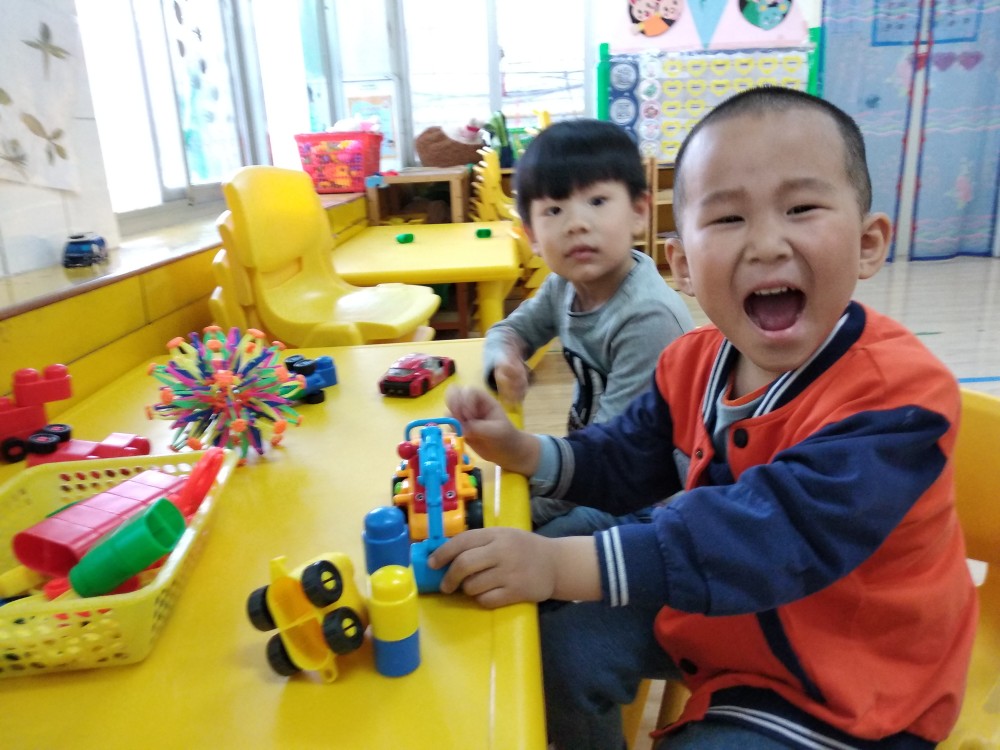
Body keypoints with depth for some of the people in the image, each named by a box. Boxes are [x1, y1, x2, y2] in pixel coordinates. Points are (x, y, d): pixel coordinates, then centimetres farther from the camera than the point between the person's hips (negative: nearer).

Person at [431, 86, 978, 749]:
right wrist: (522, 450, -13)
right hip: (718, 610, 6)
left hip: (842, 683, -5)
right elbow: (626, 464, 5)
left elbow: (777, 534, -41)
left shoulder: (899, 394, -30)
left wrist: (562, 565, -46)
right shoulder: (695, 363, -8)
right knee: (564, 641, 4)